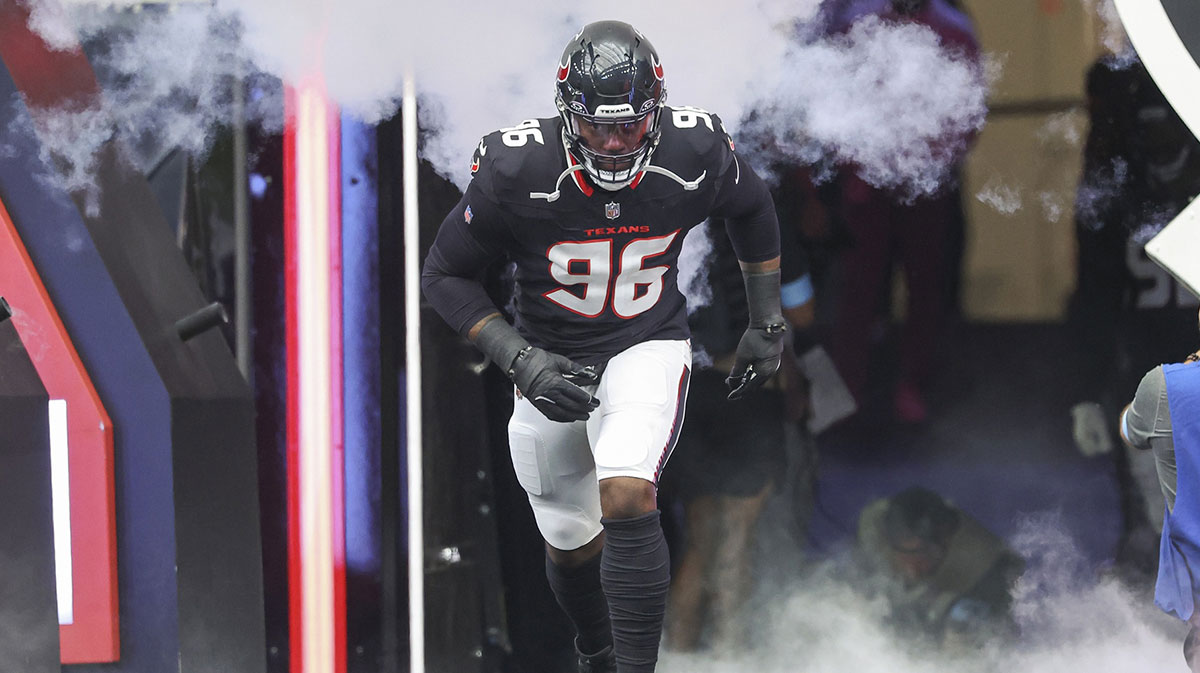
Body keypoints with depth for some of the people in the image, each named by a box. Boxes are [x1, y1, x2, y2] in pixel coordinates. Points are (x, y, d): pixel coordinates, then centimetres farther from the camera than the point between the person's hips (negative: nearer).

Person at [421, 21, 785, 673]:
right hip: (552, 366, 1)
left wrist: (767, 323, 9)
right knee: (572, 541, 14)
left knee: (626, 496, -28)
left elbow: (753, 211, 6)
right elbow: (444, 274, -11)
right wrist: (521, 361, -20)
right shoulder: (516, 170, -24)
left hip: (648, 349, -1)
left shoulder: (696, 153, -19)